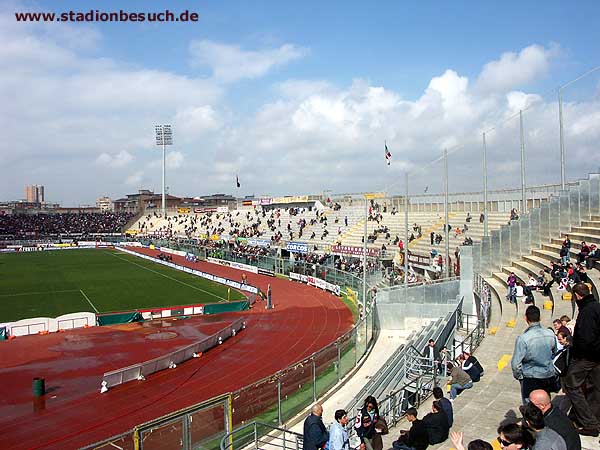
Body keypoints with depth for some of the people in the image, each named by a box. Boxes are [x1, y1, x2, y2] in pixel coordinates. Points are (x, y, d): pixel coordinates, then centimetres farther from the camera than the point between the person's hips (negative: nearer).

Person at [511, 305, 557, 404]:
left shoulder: (522, 338, -21)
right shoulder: (550, 334, -5)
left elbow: (516, 363, -19)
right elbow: (554, 353, 13)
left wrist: (519, 376, -1)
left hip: (530, 380, -5)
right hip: (549, 378, 5)